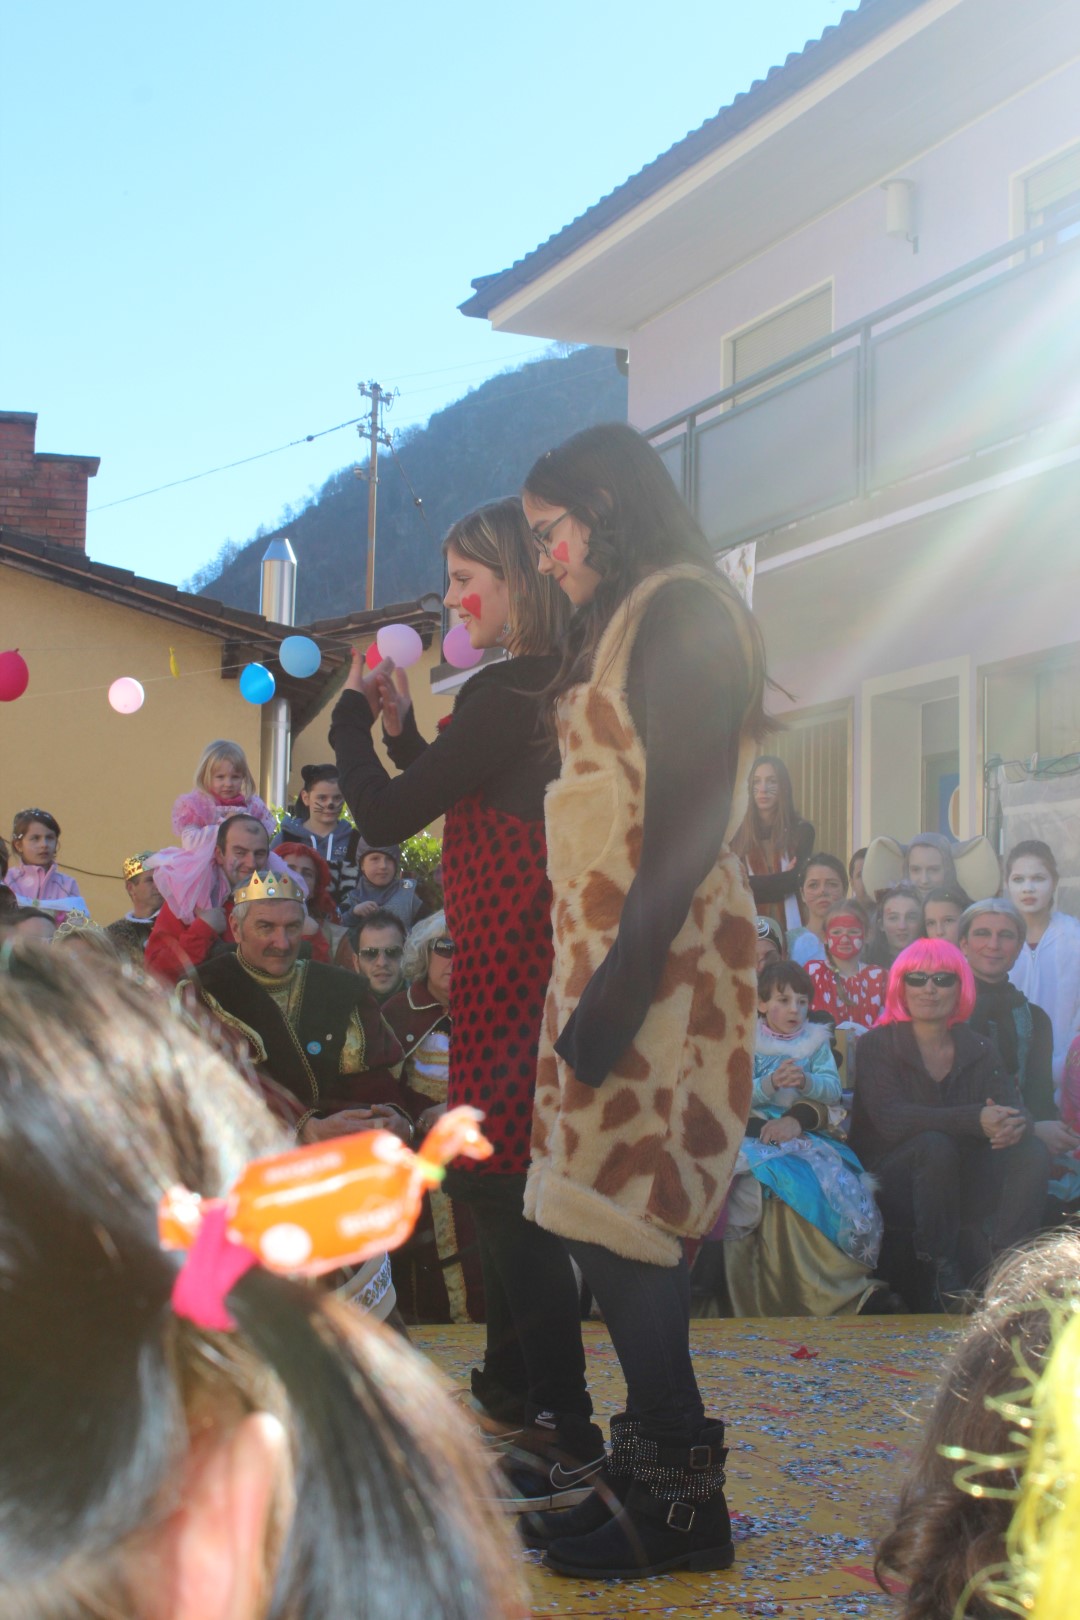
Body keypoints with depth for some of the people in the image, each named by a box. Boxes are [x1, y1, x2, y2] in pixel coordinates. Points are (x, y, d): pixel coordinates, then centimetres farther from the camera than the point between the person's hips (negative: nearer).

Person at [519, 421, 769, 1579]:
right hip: (612, 947, 10)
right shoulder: (625, 624, 21)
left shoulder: (679, 612, -10)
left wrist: (621, 988, -22)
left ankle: (680, 1504, -1)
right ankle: (655, 1473, 14)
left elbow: (689, 815, -18)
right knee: (622, 1216, 8)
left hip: (659, 950, -10)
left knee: (616, 1216, -9)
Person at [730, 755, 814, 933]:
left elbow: (792, 881, -8)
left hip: (788, 927, -1)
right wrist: (780, 879, -6)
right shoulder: (740, 835, 8)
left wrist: (747, 885, -1)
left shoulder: (801, 830, 3)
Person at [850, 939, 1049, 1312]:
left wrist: (1017, 1124, -31)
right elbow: (889, 1119, -22)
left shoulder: (977, 1050, 9)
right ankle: (941, 1271, -21)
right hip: (892, 1183, -4)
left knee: (1032, 1153, -18)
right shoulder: (877, 1046, -5)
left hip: (963, 1181, 4)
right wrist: (976, 1120, -32)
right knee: (934, 1145, -33)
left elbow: (1014, 1108, -4)